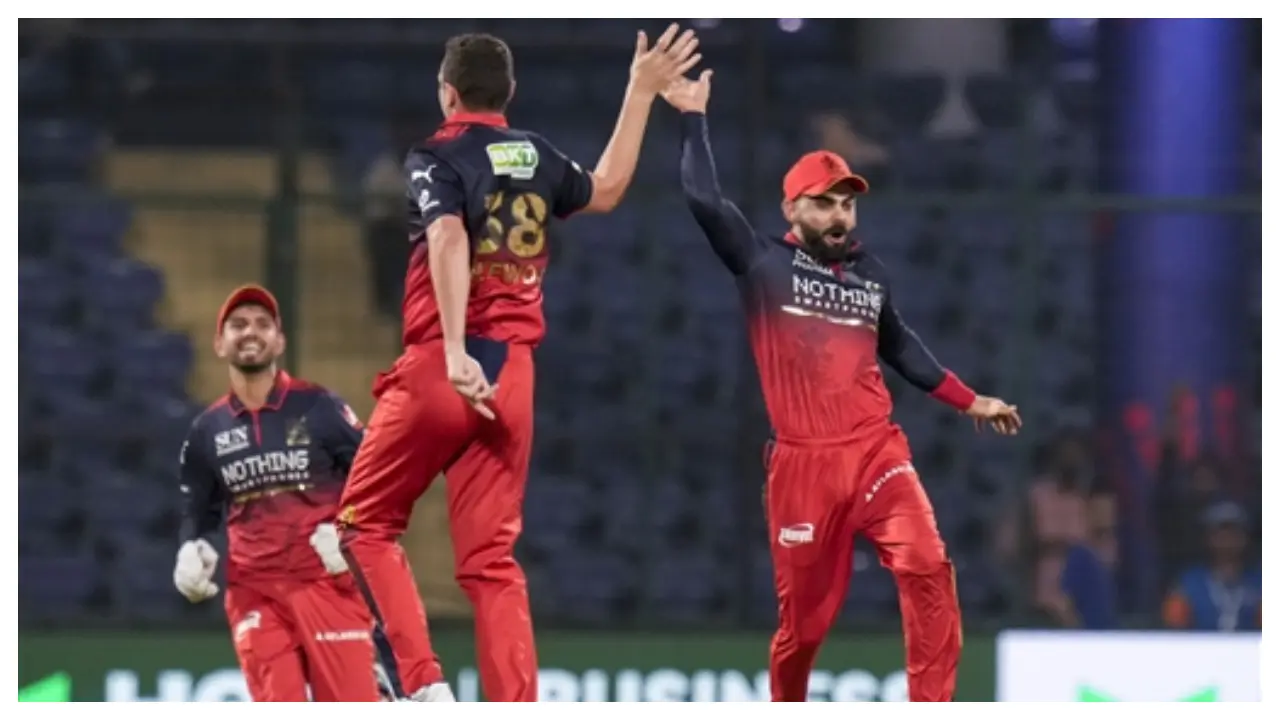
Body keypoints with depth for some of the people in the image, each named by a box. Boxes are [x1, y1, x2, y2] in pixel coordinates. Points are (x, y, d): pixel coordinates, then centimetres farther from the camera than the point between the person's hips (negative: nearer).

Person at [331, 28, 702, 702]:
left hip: (440, 369, -5)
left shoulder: (436, 158, -6)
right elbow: (605, 191, 31)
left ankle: (423, 683, -7)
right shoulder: (538, 156, 11)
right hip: (512, 375, 5)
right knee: (491, 560, 7)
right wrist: (640, 94, 39)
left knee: (365, 522, 10)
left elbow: (449, 240, -24)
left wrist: (455, 353, -32)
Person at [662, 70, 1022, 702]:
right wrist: (692, 118, -9)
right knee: (804, 612, 4)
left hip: (877, 451, 3)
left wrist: (969, 401, 27)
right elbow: (704, 200, -11)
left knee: (927, 568, -19)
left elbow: (898, 346, 28)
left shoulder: (869, 273, 14)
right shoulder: (763, 265, 1)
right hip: (803, 463, -3)